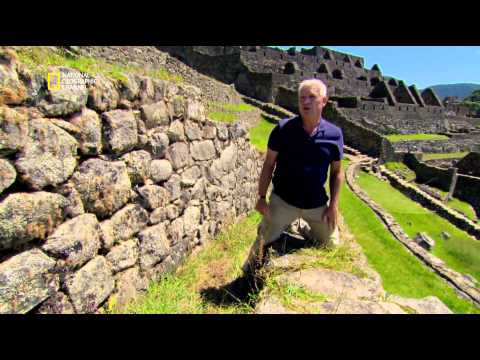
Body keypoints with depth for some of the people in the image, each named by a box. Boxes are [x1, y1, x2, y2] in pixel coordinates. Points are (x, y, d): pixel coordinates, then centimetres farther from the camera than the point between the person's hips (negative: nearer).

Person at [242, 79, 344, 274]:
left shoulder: (334, 134, -5)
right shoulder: (283, 129, -10)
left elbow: (337, 171, 4)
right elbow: (268, 164, -4)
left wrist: (334, 205, 1)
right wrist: (261, 197, -8)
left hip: (318, 204, 3)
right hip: (283, 201, -2)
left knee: (332, 246, 18)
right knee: (262, 242, 6)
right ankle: (247, 276, 34)